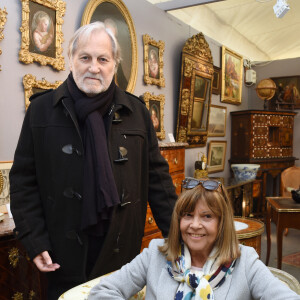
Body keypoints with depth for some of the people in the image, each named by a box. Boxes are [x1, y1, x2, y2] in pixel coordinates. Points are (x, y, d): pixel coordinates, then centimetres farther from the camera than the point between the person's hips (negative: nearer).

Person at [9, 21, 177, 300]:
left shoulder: (136, 112, 2)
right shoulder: (41, 109, -2)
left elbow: (156, 176, 4)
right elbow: (24, 180, 0)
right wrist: (34, 241, -6)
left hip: (122, 247, 2)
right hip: (65, 251, -1)